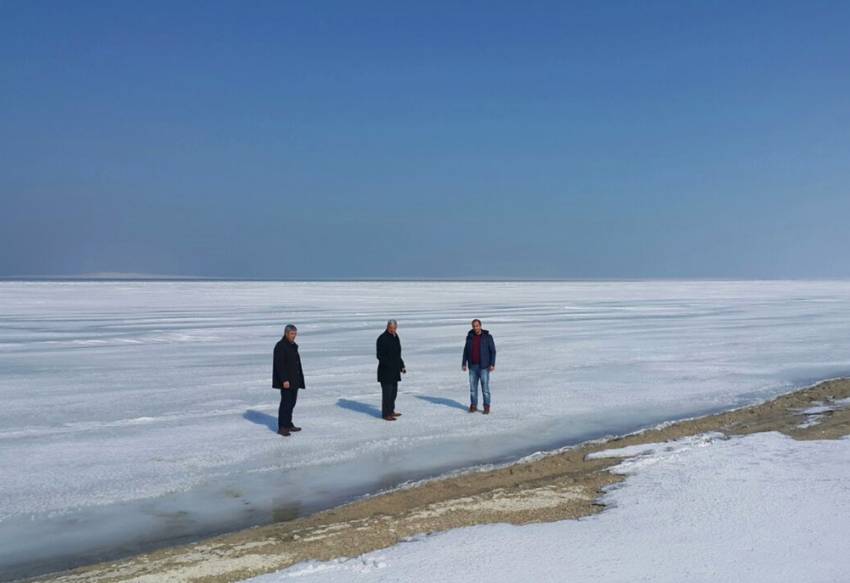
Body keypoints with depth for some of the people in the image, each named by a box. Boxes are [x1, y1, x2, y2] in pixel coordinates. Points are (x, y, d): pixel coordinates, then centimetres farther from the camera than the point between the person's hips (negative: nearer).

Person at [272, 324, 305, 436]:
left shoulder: (293, 345, 13)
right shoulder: (280, 346, -14)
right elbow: (279, 365, -20)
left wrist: (299, 379, 20)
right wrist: (284, 380, -24)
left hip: (294, 379, 9)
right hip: (286, 380, -9)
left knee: (292, 401, 13)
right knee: (286, 402, -9)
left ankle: (288, 424, 23)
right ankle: (282, 427, -5)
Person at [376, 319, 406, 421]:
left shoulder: (395, 336, 11)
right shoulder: (382, 339, -15)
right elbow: (380, 356, -18)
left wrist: (402, 366, 16)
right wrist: (390, 365, -24)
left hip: (394, 371, 9)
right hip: (386, 371, -9)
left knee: (394, 391, 17)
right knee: (387, 392, -4)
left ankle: (391, 411, 30)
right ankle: (386, 414, 4)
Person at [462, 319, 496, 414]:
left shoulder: (488, 336, -8)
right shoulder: (470, 337, 3)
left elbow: (493, 351, -8)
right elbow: (466, 351, 8)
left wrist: (492, 364, -16)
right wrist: (464, 364, 3)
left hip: (484, 366, -3)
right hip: (473, 366, 3)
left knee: (485, 387, -3)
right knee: (473, 386, 6)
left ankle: (486, 407, 6)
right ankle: (473, 406, 17)